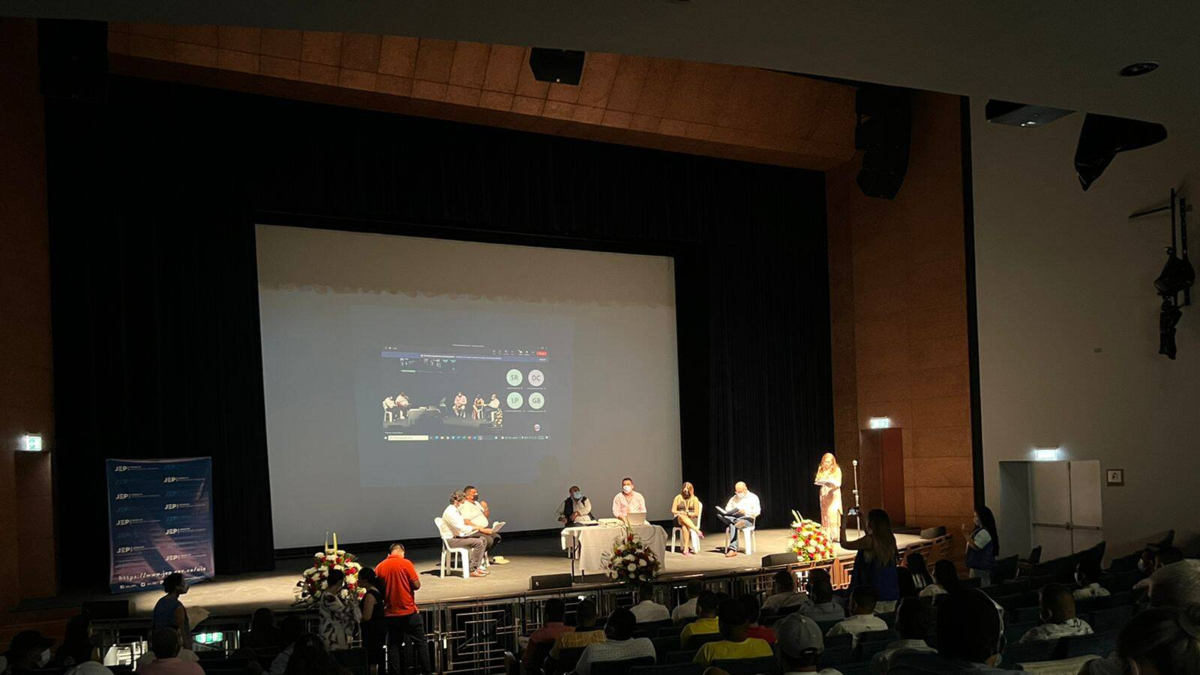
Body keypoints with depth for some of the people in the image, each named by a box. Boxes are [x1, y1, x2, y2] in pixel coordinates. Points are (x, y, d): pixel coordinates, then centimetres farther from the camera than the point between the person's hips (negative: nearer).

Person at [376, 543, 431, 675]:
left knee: (394, 645, 11)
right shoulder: (405, 563, -10)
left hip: (390, 613, 3)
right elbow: (416, 585, -12)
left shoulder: (379, 567, 1)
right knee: (421, 643, 7)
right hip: (409, 611, -3)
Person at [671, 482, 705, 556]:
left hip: (691, 519, -1)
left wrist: (688, 513, -12)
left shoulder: (694, 499, 10)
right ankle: (698, 531, -46)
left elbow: (696, 513, 6)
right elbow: (673, 511, 8)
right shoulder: (678, 498, 13)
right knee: (682, 516, -38)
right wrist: (680, 512, -12)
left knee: (684, 526, -38)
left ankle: (686, 548, -45)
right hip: (679, 519, 1)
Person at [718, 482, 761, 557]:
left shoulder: (753, 497, 6)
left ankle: (732, 549, -40)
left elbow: (757, 511, -6)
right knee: (719, 514, -26)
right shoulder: (734, 498, 21)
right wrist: (731, 512, -9)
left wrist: (746, 512, -22)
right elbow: (727, 509, 15)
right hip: (734, 518, 5)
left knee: (732, 525, -37)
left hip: (747, 518, -5)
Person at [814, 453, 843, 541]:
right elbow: (817, 481, 10)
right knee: (825, 514, 2)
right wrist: (820, 481, -13)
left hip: (834, 494, -4)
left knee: (833, 513, -11)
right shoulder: (821, 470, 9)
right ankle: (826, 536, 5)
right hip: (824, 494, 4)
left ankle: (835, 536, -10)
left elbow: (838, 484, -7)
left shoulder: (837, 470, -3)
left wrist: (832, 483, -26)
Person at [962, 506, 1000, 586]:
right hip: (978, 564, 10)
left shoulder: (984, 532, -19)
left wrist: (965, 533, -24)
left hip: (981, 566, -10)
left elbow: (975, 546, -23)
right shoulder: (980, 530, 13)